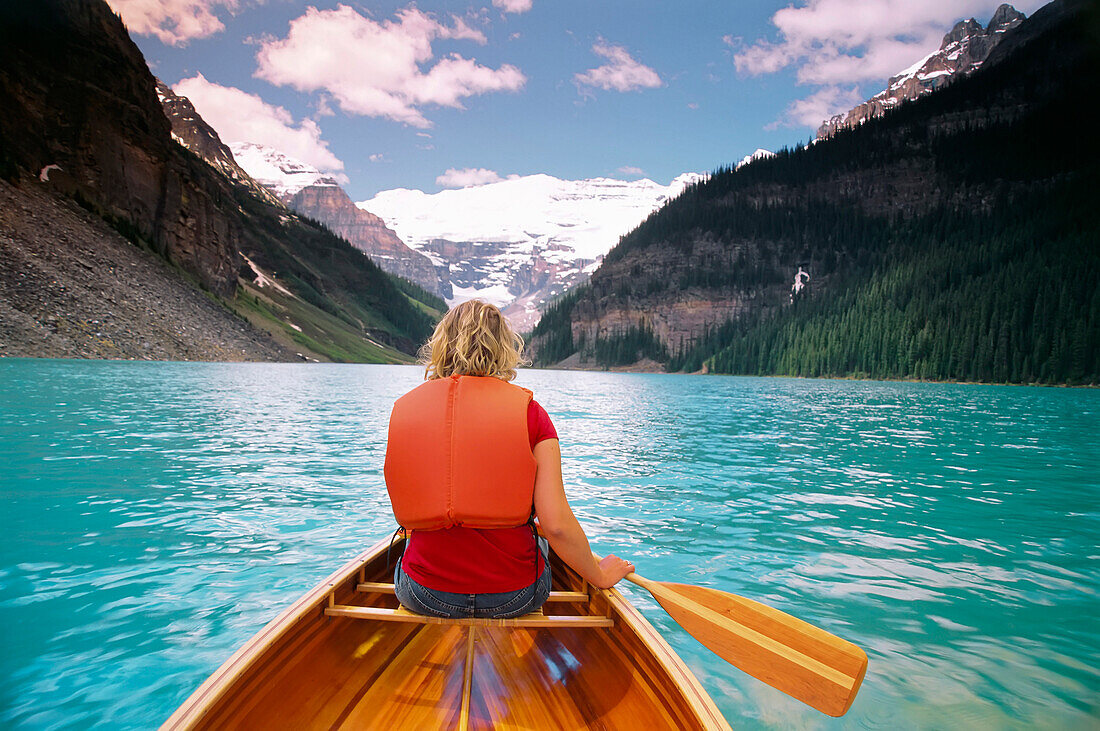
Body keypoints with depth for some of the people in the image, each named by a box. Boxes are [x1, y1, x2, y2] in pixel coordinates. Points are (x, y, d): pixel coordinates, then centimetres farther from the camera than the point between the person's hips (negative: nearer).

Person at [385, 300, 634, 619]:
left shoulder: (404, 407, -1)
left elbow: (407, 518, 8)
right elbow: (557, 524, -14)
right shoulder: (529, 412, -8)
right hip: (513, 598, -1)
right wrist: (600, 576, 4)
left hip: (422, 595, 2)